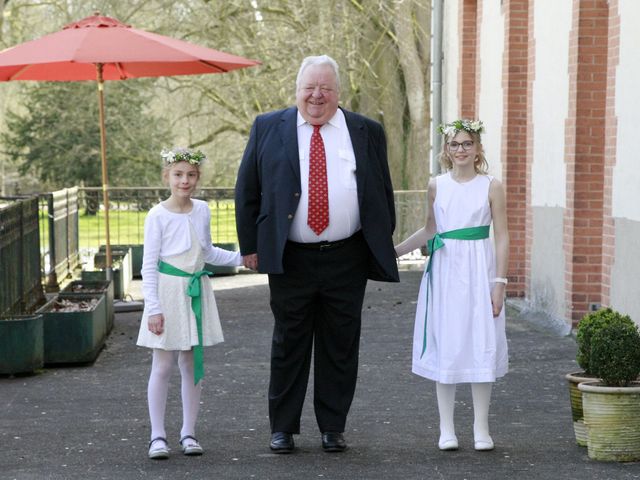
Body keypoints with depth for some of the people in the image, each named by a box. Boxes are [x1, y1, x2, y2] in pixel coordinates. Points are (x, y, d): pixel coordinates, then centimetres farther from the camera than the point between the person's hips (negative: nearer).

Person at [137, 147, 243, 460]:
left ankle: (189, 432, 15)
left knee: (193, 365, 8)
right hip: (168, 292, -5)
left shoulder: (202, 211, 5)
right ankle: (157, 435, 5)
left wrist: (240, 257, 11)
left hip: (196, 293, 5)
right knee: (163, 366, -1)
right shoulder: (157, 216, -10)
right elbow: (149, 265, -9)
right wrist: (153, 308, -14)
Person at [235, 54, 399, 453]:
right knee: (288, 345, 6)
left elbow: (383, 193, 11)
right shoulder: (268, 129, 5)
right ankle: (283, 428, 15)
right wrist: (250, 245, 2)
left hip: (347, 260, 1)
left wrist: (382, 247, 7)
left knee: (341, 346, 6)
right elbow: (247, 190, 7)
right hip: (289, 259, -1)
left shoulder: (366, 132, 7)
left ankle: (333, 427, 17)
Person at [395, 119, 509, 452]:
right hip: (444, 271, 2)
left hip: (478, 272, -2)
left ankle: (481, 428, 7)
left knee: (481, 346, -2)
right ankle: (446, 428, 10)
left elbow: (502, 237, 0)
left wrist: (499, 282, -6)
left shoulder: (491, 187, 0)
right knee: (444, 346, 2)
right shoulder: (437, 185, 7)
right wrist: (394, 252, 12)